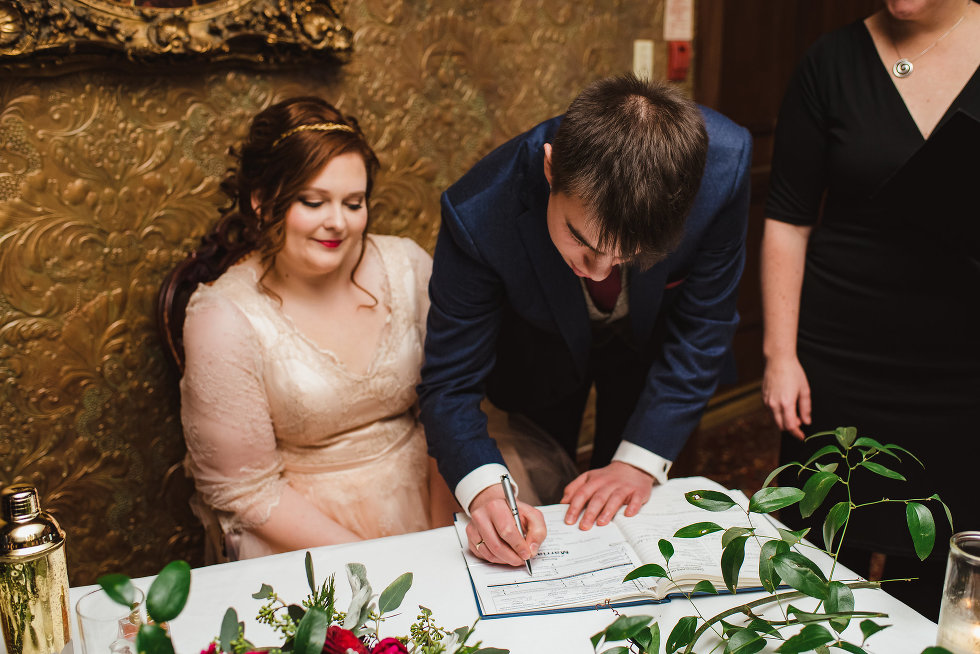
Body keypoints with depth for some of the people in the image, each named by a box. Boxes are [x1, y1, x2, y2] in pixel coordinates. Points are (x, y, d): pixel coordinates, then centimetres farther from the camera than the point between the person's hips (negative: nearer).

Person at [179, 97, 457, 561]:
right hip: (300, 522, -3)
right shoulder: (223, 318, -13)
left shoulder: (407, 266, -3)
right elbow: (245, 490, -8)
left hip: (421, 485, 3)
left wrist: (444, 536, -8)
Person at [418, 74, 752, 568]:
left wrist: (641, 461, -24)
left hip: (652, 343, 1)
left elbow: (701, 328, -22)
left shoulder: (724, 163, -37)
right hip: (539, 354, -1)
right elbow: (450, 382, -29)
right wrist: (484, 489, -47)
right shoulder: (478, 215, -40)